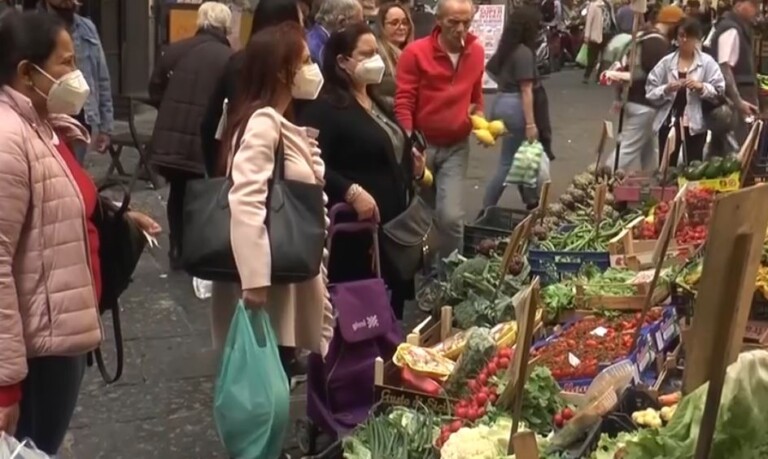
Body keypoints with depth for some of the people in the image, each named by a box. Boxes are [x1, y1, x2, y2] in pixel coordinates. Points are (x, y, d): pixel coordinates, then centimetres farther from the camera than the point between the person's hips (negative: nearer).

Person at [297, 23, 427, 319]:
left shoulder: (378, 104, 18)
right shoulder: (325, 108, -12)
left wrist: (413, 164, 15)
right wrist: (352, 192, -30)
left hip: (393, 224, 9)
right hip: (355, 229, -9)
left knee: (389, 303, 14)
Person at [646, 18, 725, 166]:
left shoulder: (707, 62, 1)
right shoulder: (666, 62, 3)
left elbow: (719, 90, -4)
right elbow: (650, 92, 0)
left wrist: (701, 87, -19)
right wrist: (666, 90, -18)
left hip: (695, 124, -1)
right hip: (668, 122, 1)